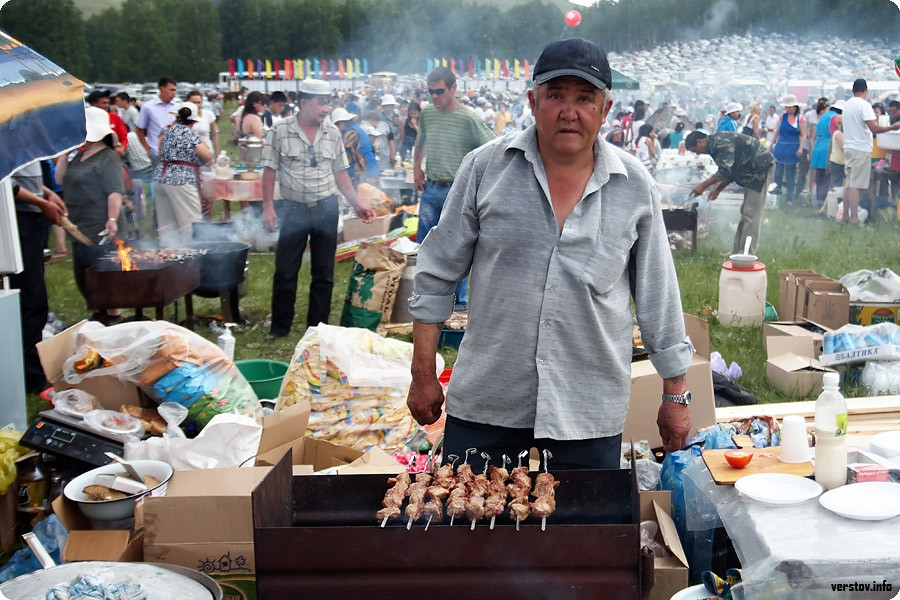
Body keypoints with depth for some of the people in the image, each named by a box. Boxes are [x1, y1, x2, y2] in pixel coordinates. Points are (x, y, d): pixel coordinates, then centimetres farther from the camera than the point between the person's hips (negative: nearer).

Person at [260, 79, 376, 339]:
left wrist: (358, 204, 2)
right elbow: (270, 171, -2)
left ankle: (318, 327, 19)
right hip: (293, 209, -2)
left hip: (326, 208, 3)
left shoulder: (332, 133, 4)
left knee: (324, 273, 8)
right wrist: (268, 207, -9)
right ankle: (280, 326, 18)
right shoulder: (279, 132, -5)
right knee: (285, 271, 4)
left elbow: (340, 174, 9)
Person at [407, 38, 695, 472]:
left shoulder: (635, 187, -1)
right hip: (484, 403, 0)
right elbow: (437, 276, 2)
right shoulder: (485, 167, -3)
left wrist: (676, 395, 9)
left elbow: (658, 299, 6)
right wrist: (423, 374, 2)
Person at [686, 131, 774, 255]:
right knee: (745, 212, 13)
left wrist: (703, 185, -22)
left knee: (751, 214, -11)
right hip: (752, 172, 11)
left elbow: (726, 171, -28)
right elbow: (731, 172, 19)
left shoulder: (721, 143, -20)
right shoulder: (715, 145, 12)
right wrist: (718, 189, 11)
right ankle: (736, 251, 18)